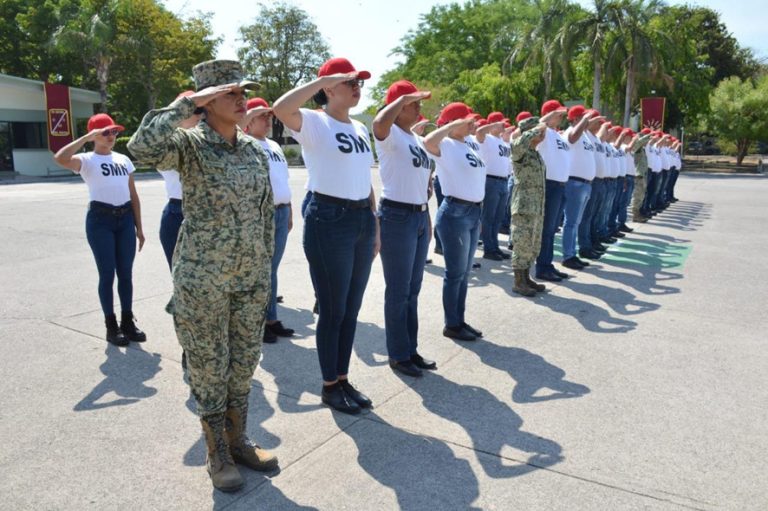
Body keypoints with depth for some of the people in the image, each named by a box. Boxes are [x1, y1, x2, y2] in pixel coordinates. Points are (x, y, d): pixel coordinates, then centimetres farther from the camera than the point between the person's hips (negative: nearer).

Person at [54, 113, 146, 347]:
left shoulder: (124, 159, 15)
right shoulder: (87, 160, -1)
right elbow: (60, 158, -23)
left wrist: (139, 227, 13)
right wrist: (87, 138, -16)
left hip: (125, 219, 5)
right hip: (100, 220, -5)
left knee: (126, 273, 8)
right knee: (107, 274, 0)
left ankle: (128, 321, 19)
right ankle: (111, 326, 11)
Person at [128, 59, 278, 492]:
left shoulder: (256, 149, 7)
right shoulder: (189, 144, -9)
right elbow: (143, 146, -31)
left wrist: (266, 265, 12)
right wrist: (189, 102, -24)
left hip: (252, 278, 5)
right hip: (203, 279, -5)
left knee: (244, 364, 15)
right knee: (209, 367, 8)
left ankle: (239, 441, 33)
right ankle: (218, 454, 26)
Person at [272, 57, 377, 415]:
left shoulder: (360, 129, 16)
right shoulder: (314, 123, -7)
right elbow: (280, 109, -30)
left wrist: (375, 225, 16)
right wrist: (322, 79, -21)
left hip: (363, 220, 7)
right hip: (329, 220, -7)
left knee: (351, 308, 14)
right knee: (333, 309, 3)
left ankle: (343, 378, 30)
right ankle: (329, 385, 21)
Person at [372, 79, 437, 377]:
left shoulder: (417, 139, 16)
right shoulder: (390, 135, -10)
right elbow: (379, 122, -36)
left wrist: (427, 218, 18)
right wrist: (405, 97, -21)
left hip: (419, 216, 9)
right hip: (397, 217, -8)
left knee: (413, 290, 15)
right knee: (398, 291, 1)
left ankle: (411, 350, 27)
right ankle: (398, 355, 14)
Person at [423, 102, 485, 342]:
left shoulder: (467, 145, 13)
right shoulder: (446, 145, -12)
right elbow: (428, 142, -35)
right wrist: (453, 125, -22)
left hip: (474, 211, 9)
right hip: (455, 213, -9)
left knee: (464, 273, 14)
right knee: (455, 273, 0)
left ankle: (460, 320, 25)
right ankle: (451, 325, 12)